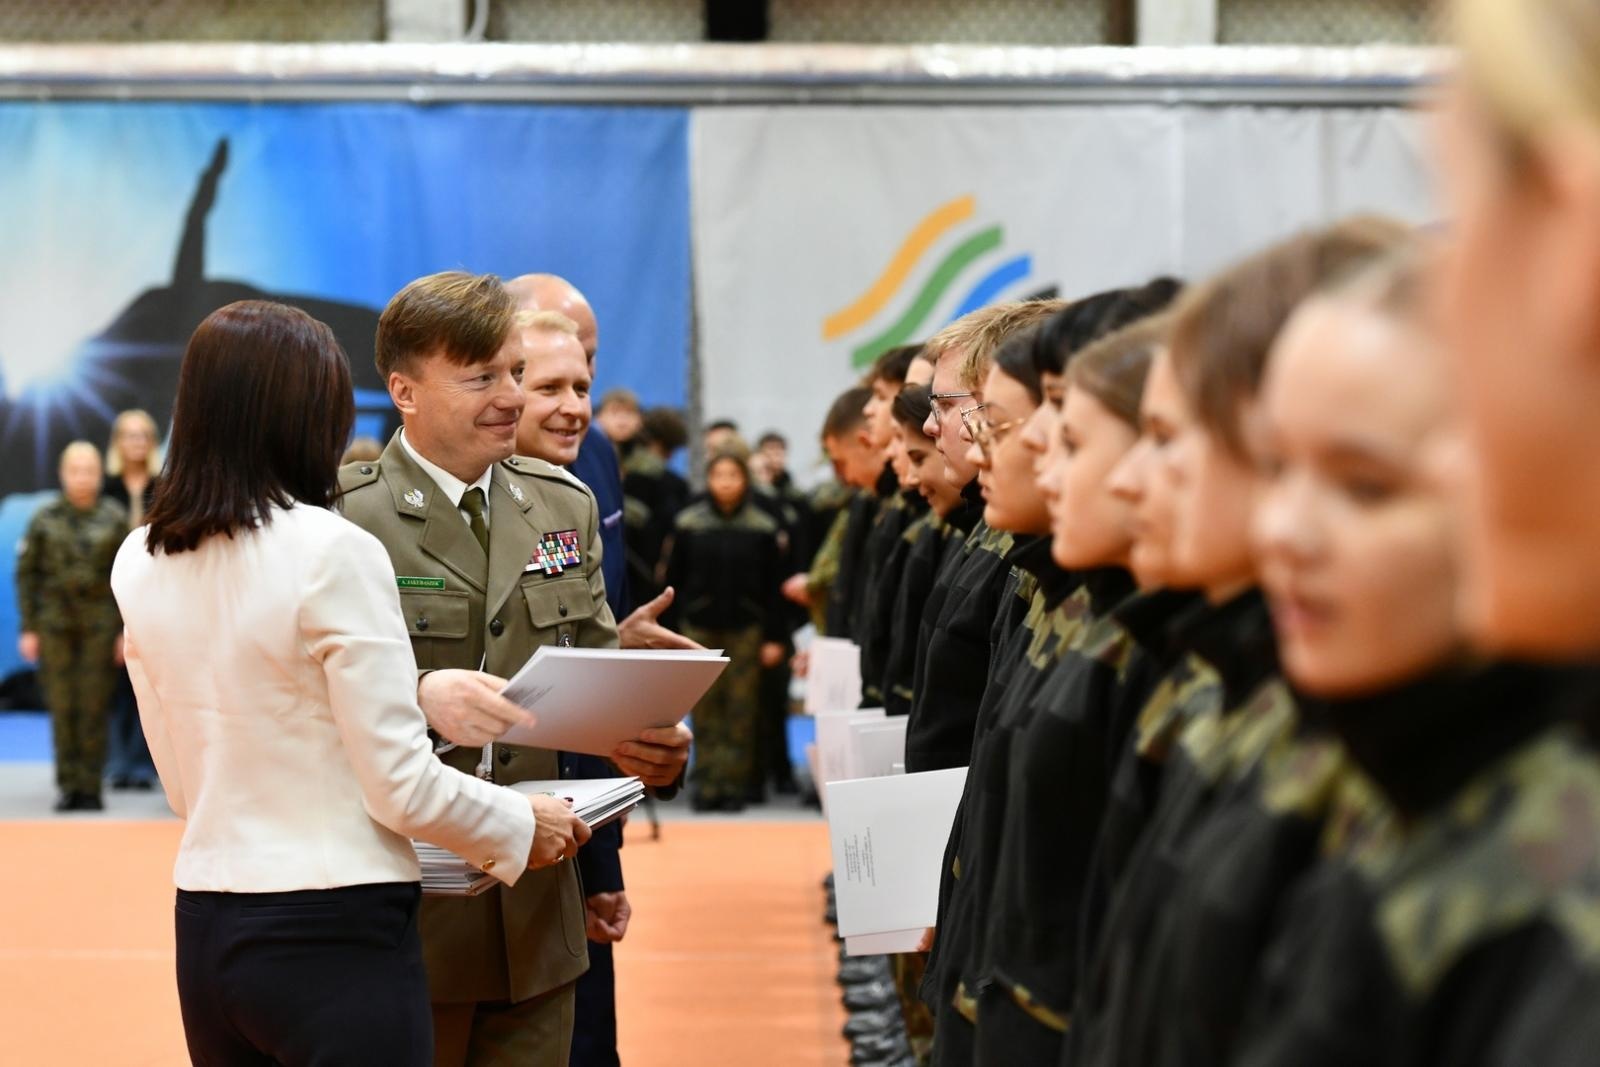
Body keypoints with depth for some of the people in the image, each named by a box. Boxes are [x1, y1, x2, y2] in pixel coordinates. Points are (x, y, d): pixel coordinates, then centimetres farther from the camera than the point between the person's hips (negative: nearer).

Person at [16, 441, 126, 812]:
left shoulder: (115, 519, 3)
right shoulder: (44, 520, 5)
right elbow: (26, 573, 7)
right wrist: (28, 628, 2)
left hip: (101, 624, -1)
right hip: (55, 624, 1)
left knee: (94, 707, -2)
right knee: (62, 708, 0)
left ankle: (91, 786, 5)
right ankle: (68, 785, 7)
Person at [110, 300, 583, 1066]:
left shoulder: (140, 564, 5)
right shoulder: (334, 552, -15)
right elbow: (402, 787, -13)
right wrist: (521, 827, 3)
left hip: (206, 930, 7)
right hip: (337, 936, -6)